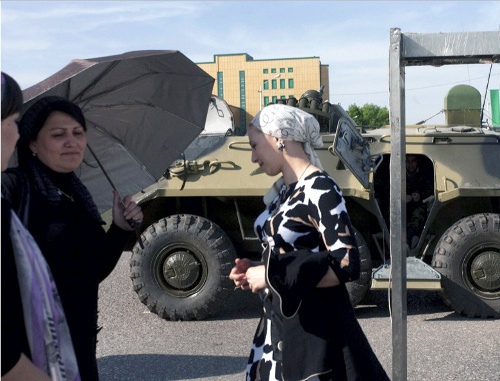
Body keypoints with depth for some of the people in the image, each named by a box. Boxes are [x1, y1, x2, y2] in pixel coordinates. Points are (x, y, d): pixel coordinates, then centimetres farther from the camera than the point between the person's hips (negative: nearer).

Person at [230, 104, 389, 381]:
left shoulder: (319, 190, -16)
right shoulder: (284, 191, 9)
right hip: (277, 322, 8)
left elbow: (346, 266, -23)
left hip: (314, 328, -8)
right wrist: (254, 271, 1)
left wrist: (272, 276, -20)